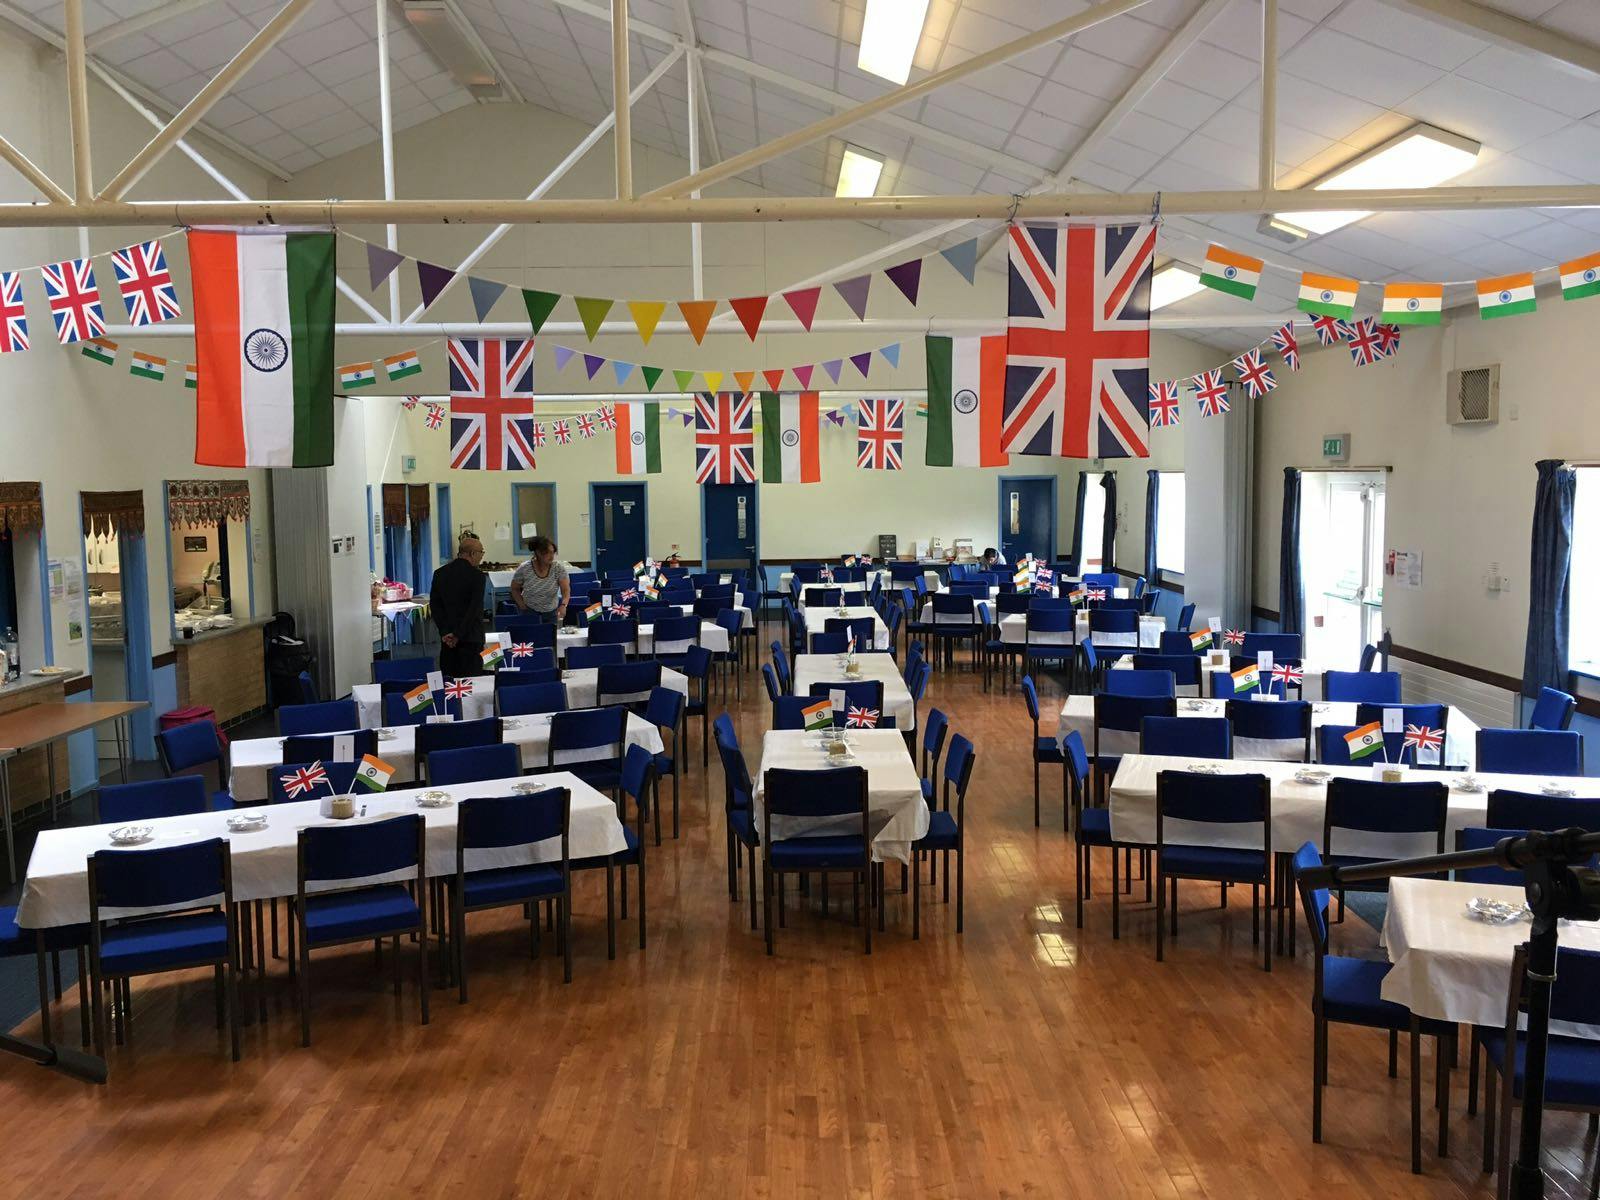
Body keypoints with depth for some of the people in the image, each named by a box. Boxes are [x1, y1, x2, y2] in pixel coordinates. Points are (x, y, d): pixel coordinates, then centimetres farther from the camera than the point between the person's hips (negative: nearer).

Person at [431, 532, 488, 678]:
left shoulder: (440, 573, 6)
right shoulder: (476, 575, -10)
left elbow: (434, 605, 3)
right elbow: (475, 609, -15)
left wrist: (445, 632, -1)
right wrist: (458, 634, -10)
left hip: (447, 638, 5)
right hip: (470, 638, -5)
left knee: (448, 677, 9)